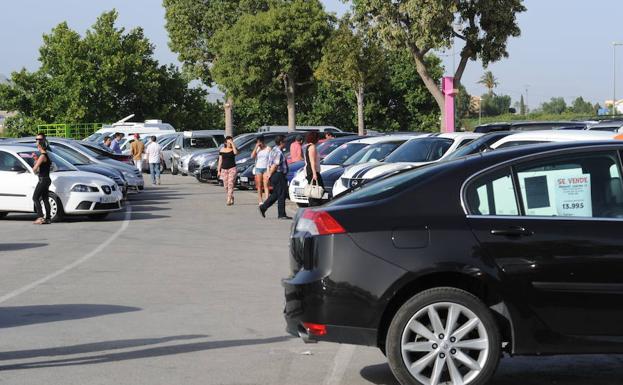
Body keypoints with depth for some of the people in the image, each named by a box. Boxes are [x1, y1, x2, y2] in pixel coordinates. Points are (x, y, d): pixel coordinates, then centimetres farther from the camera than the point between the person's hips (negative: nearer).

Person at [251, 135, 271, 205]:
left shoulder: (268, 149, 1)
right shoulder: (257, 149, 6)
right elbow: (252, 156, -8)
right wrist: (256, 147, -10)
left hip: (266, 168, -2)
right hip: (258, 168, 2)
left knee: (266, 185, -10)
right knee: (259, 186, 3)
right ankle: (260, 201, 6)